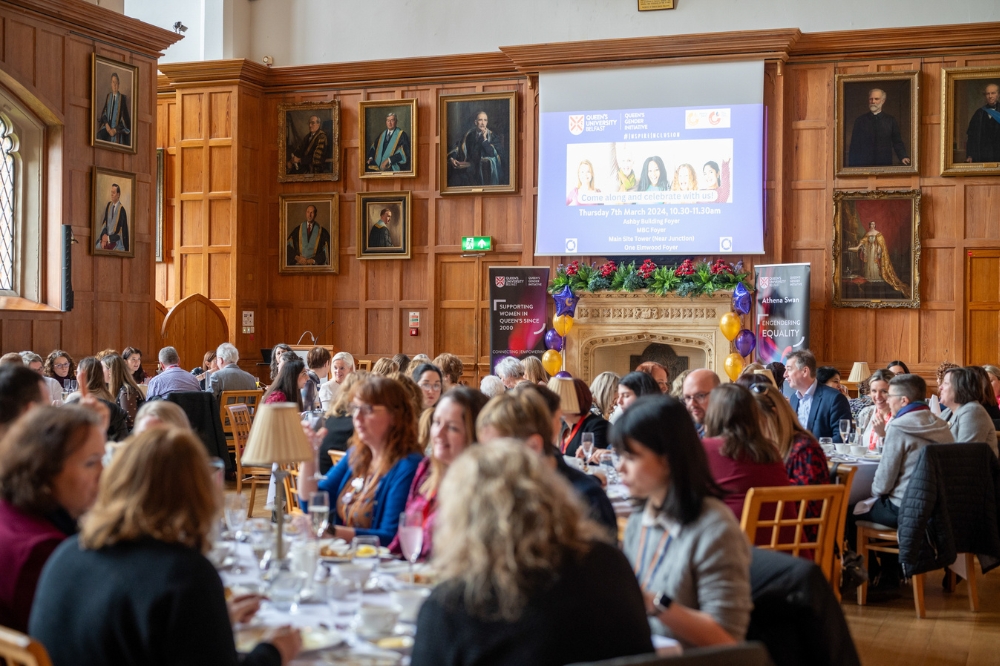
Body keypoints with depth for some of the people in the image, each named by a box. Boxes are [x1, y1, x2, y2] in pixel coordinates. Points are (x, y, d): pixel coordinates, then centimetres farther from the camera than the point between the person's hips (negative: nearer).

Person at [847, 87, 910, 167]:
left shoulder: (891, 121, 7)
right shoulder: (860, 121, 7)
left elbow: (898, 143, 5)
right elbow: (854, 146, 5)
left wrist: (903, 157, -14)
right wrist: (851, 166, -2)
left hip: (885, 165, 0)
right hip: (863, 165, 0)